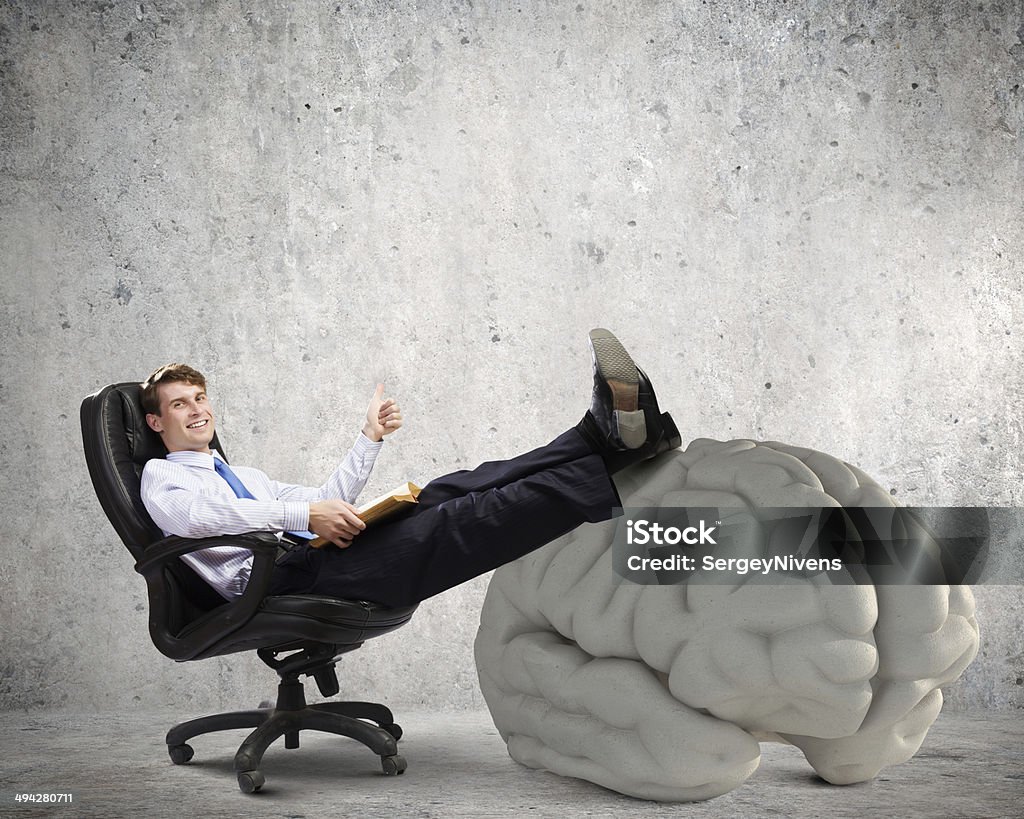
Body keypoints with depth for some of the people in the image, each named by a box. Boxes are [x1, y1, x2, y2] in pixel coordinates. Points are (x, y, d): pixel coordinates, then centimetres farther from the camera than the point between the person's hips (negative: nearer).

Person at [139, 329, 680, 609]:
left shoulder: (242, 476, 38)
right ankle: (610, 461, -37)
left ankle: (604, 435, -33)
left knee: (444, 497, -17)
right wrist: (301, 515, -20)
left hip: (312, 557, 8)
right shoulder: (161, 477, 15)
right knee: (450, 525, -24)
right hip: (275, 576, -8)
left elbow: (326, 501, 33)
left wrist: (370, 440, 22)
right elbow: (194, 514, -10)